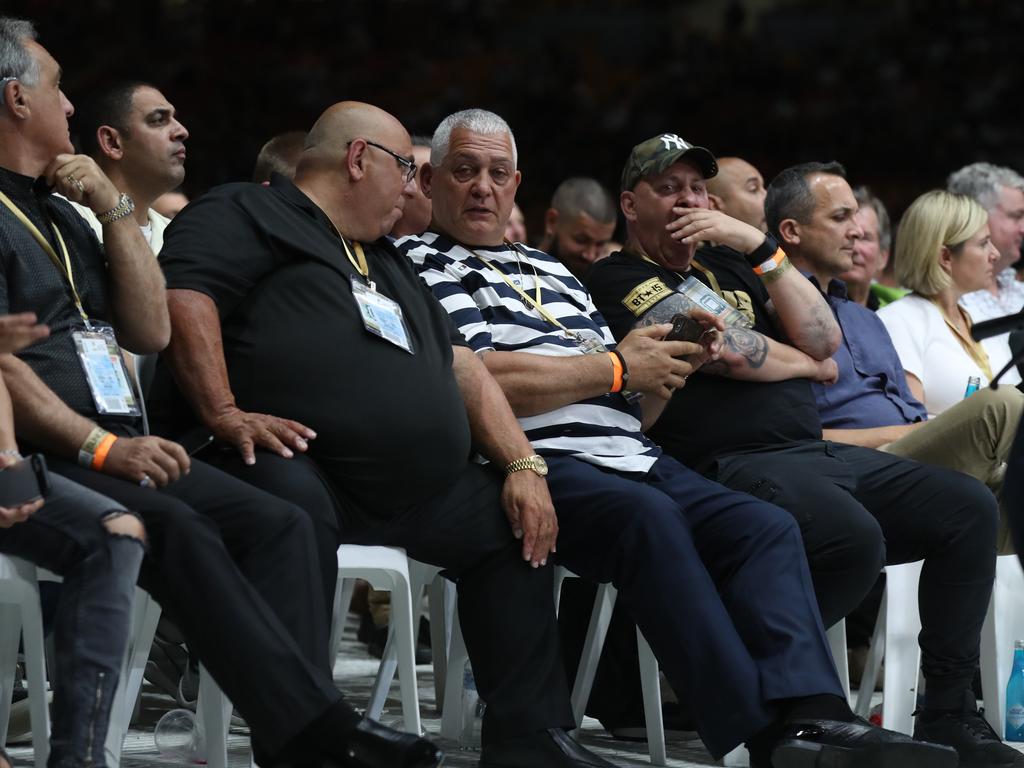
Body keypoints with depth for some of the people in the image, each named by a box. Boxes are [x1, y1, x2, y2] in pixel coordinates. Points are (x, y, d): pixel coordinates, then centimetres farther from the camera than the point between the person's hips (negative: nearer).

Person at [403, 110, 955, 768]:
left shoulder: (554, 272, 31)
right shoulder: (425, 264, 9)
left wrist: (666, 370, 6)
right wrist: (618, 366, -2)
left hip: (633, 461, 7)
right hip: (541, 465, -7)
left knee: (768, 526, -18)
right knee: (647, 517, -36)